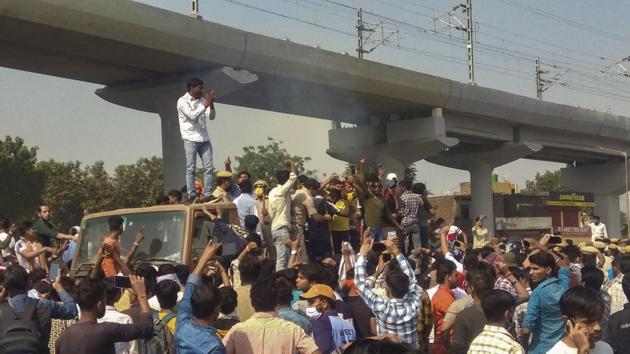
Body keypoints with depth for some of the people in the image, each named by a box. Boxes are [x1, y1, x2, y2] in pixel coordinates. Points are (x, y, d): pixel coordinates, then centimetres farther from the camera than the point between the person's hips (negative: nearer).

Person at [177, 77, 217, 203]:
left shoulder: (201, 100, 14)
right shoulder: (182, 101, -3)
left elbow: (211, 117, 11)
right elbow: (192, 115, -16)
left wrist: (211, 104, -6)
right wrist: (205, 105, -16)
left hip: (204, 139, 6)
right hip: (190, 139, -6)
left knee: (208, 167, -1)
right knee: (191, 168, -5)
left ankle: (208, 194, -1)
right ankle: (191, 195, -5)